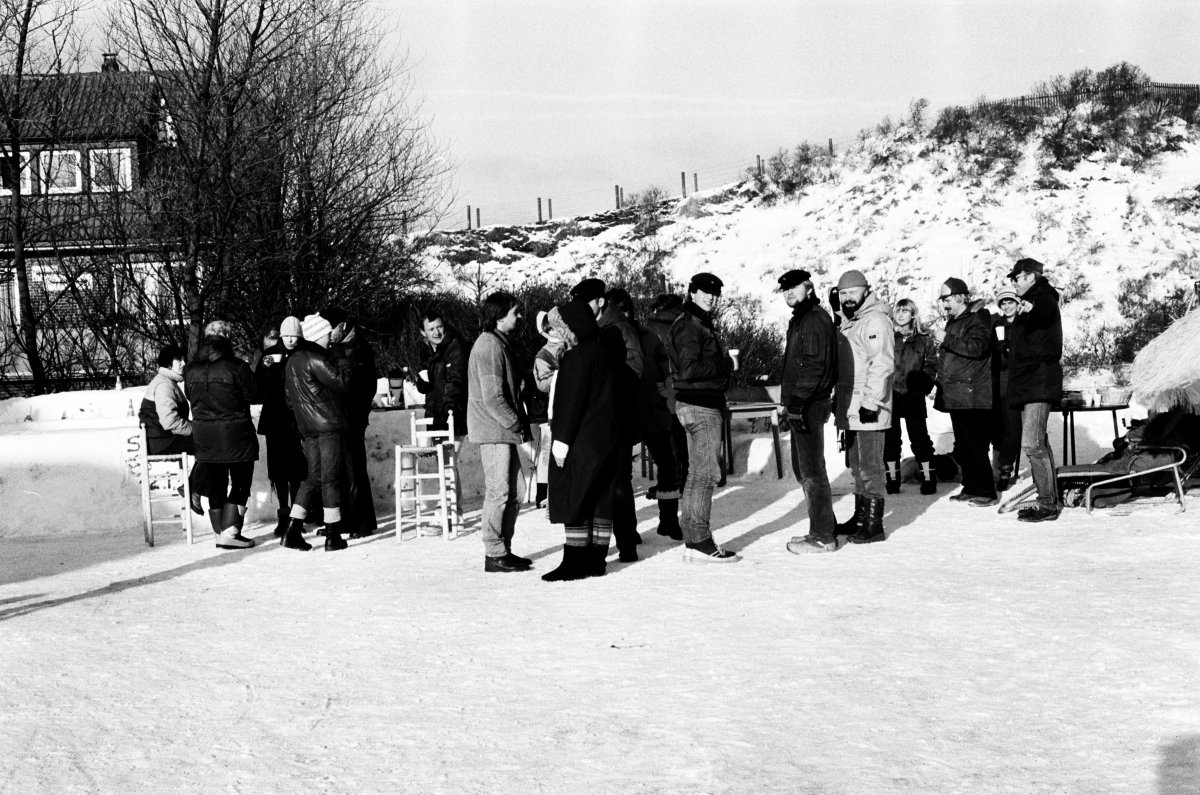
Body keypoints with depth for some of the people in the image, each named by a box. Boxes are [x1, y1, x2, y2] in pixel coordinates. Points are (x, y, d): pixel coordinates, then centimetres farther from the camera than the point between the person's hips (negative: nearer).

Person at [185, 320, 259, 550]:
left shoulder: (191, 370, 2)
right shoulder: (237, 368, -13)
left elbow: (192, 398, 8)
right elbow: (250, 396, -7)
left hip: (203, 434, 5)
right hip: (235, 433, -5)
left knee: (215, 486, 13)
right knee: (240, 484, 4)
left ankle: (220, 533, 17)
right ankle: (230, 533, -4)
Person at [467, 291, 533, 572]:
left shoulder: (501, 343, 17)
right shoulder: (489, 346, -15)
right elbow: (492, 398, -20)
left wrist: (521, 423, 13)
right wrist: (517, 425, -14)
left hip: (505, 432, 10)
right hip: (494, 431, -10)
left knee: (509, 494, 13)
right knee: (499, 492, -7)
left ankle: (504, 550, 19)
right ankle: (494, 554, -2)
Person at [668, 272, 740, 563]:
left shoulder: (700, 324, 19)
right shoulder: (690, 325, -13)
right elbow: (689, 369, -21)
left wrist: (724, 363, 5)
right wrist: (725, 365, -11)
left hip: (703, 405, 11)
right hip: (700, 405, -11)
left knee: (697, 474, 12)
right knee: (705, 474, -9)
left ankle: (693, 540, 17)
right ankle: (699, 542, -8)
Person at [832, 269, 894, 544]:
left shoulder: (876, 320, -11)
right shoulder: (846, 323, 19)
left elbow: (881, 365, -19)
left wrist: (871, 401, -23)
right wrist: (838, 398, 22)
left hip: (868, 406, -10)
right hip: (849, 405, 10)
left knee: (870, 464, -8)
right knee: (856, 463, 15)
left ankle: (874, 524, -5)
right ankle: (860, 516, 23)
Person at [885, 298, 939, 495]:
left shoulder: (923, 340, 6)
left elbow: (931, 366, 9)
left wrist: (923, 386, -4)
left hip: (913, 396, -1)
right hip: (889, 394, 1)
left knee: (919, 436, -1)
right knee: (890, 437, 4)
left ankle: (928, 477, 7)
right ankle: (892, 478, 13)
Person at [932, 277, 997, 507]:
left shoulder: (977, 319, -8)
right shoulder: (953, 321, 20)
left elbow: (978, 347, -24)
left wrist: (947, 339, -21)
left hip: (973, 397, -9)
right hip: (956, 397, 9)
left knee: (975, 445, -10)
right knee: (962, 446, 13)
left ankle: (986, 492, -5)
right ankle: (970, 488, 21)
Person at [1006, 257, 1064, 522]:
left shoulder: (1043, 297, -10)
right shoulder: (1032, 302, 22)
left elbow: (1046, 308, -36)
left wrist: (1031, 306, -54)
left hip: (1039, 383, -11)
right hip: (1029, 384, 11)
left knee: (1032, 444, -15)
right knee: (1038, 443, 14)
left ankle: (1048, 505, -14)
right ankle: (1049, 500, 21)